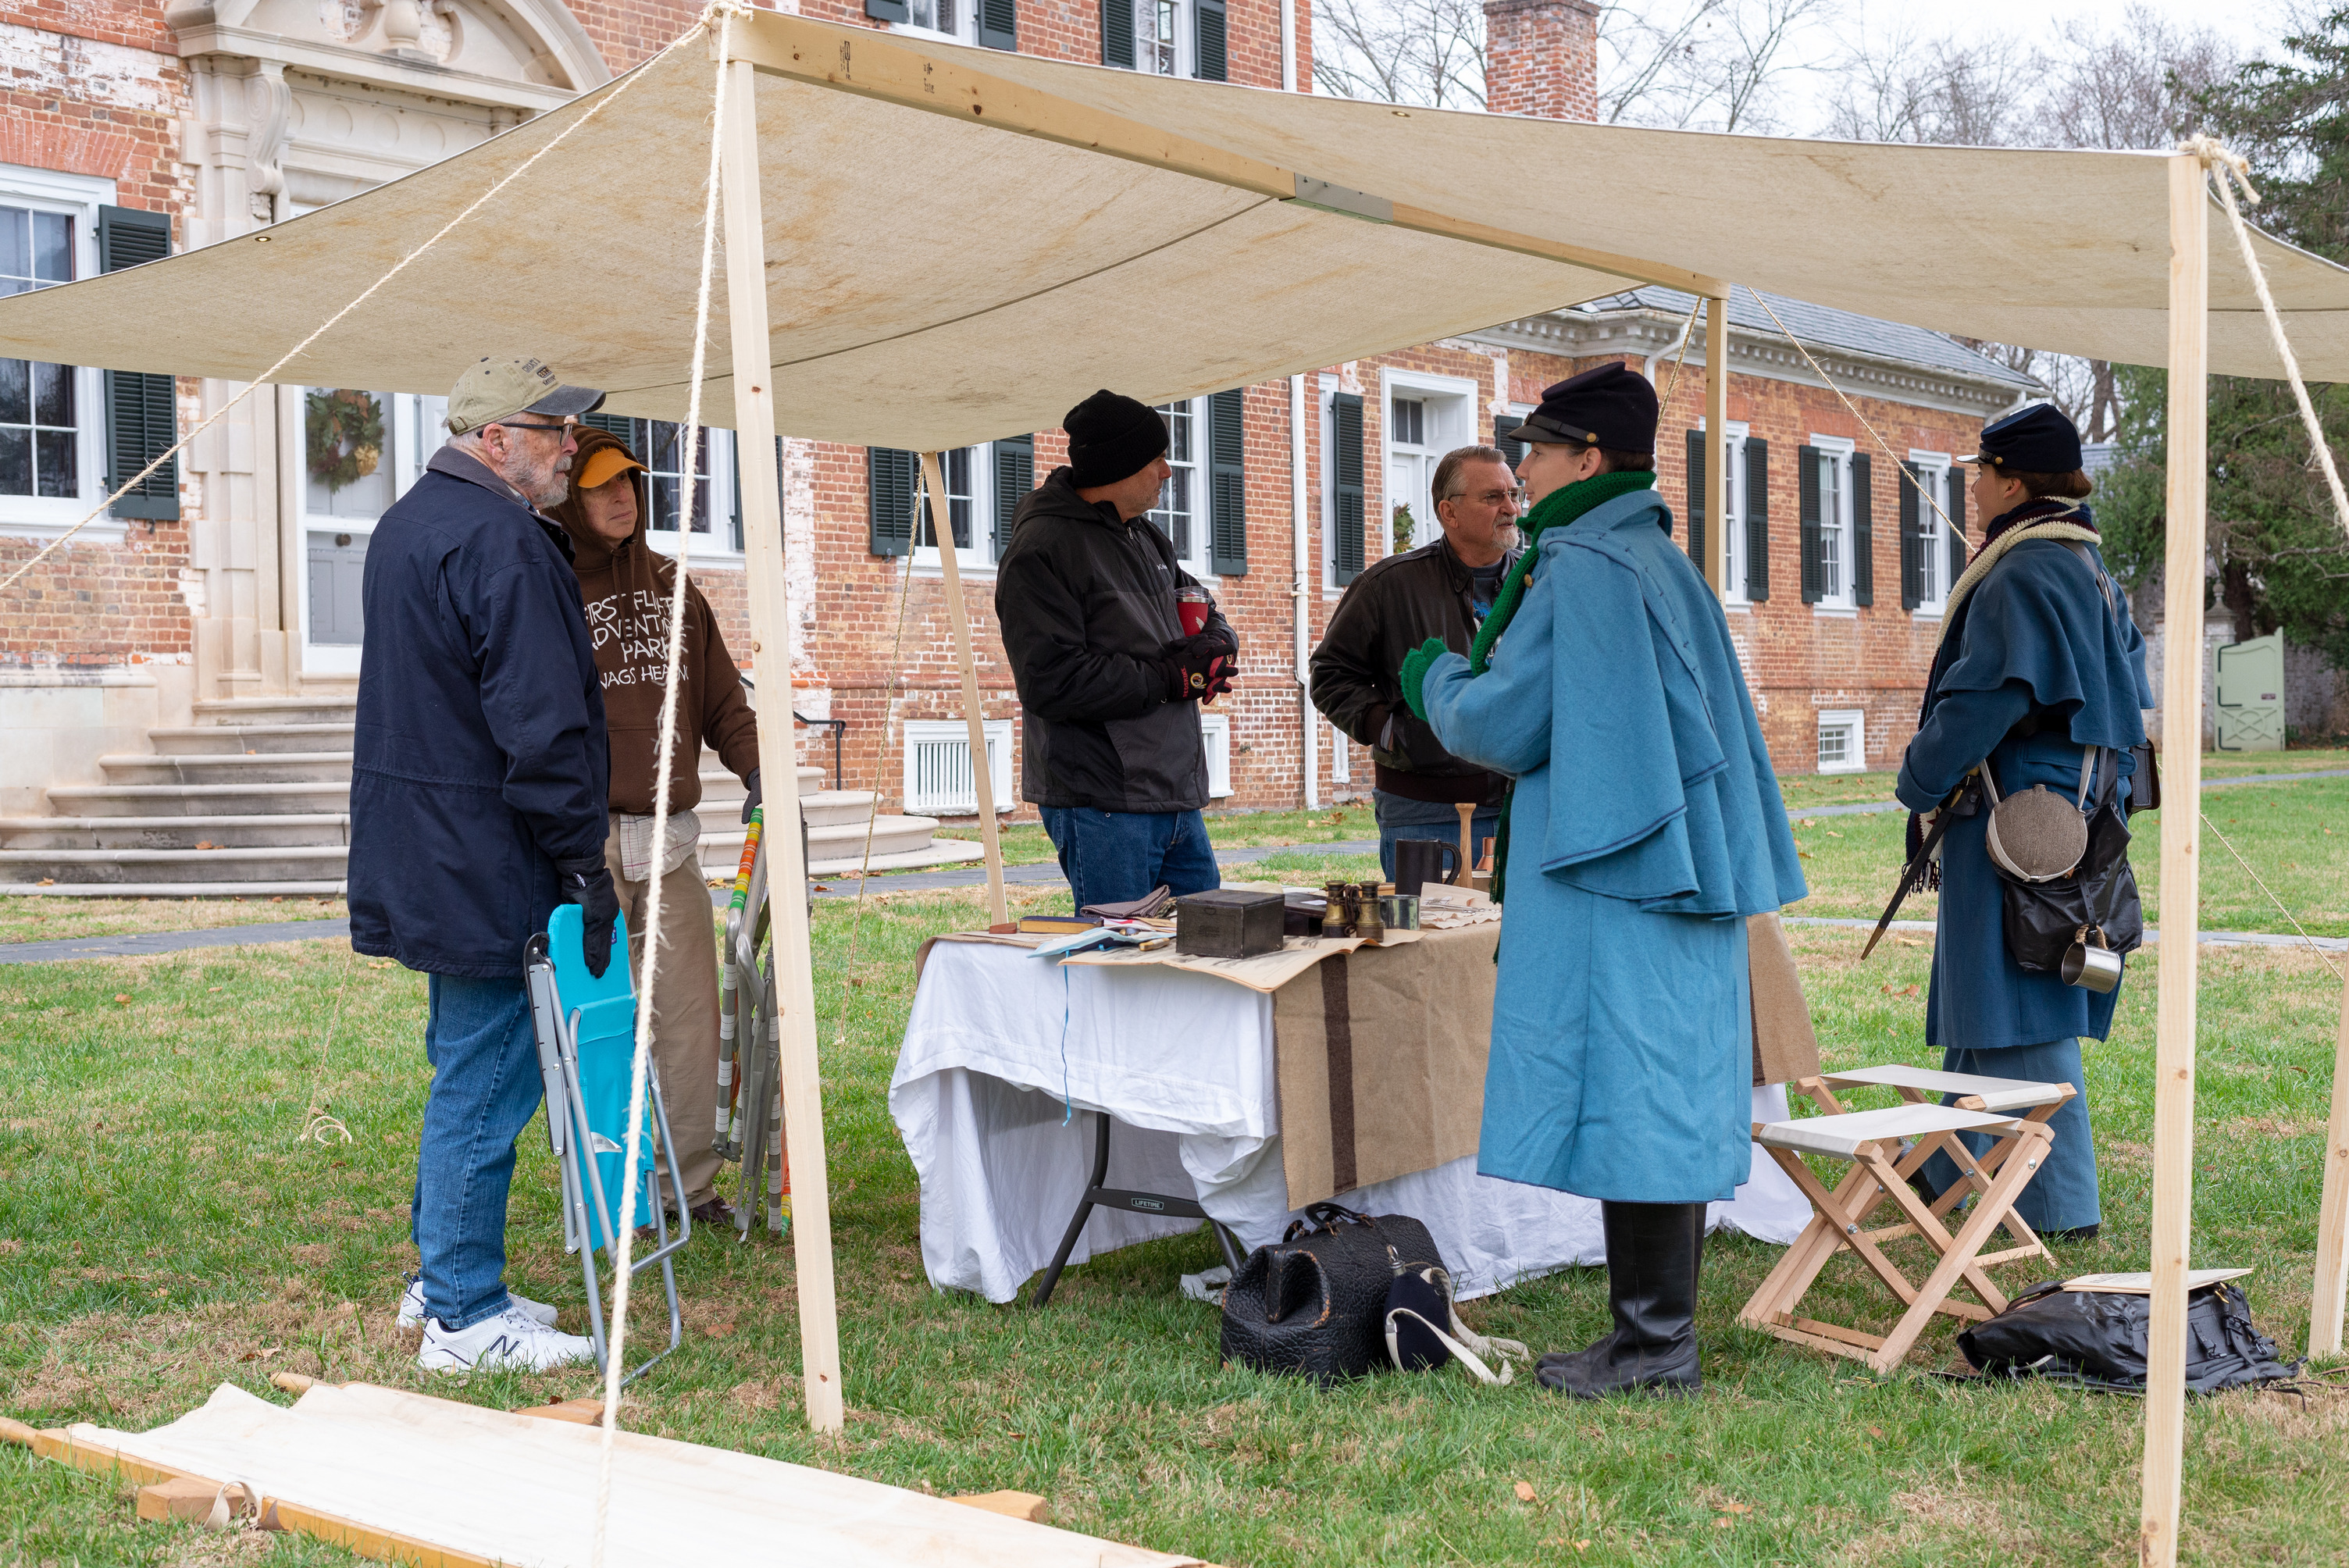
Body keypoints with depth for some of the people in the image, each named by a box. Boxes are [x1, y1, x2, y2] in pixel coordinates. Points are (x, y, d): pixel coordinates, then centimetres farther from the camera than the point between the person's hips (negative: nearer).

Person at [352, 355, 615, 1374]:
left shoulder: (405, 526, 16)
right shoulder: (503, 542, -18)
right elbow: (539, 725, -23)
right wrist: (582, 859, -17)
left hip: (420, 859, 11)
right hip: (487, 866, -11)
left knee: (466, 1071, 19)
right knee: (485, 1087, -3)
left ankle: (441, 1281, 29)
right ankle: (465, 1318, 4)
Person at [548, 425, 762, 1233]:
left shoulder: (671, 584, 16)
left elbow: (720, 694, 19)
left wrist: (757, 770, 3)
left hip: (671, 835, 6)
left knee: (691, 1013, 6)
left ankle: (690, 1184, 15)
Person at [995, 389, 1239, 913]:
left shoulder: (1145, 538, 17)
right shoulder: (1041, 550, -12)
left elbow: (1202, 607, 29)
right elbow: (1049, 682, -21)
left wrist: (1216, 644, 2)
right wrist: (1168, 679, -16)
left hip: (1178, 800, 9)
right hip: (1101, 806, -9)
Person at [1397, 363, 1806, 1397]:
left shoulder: (1580, 569, -13)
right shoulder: (1664, 564, 16)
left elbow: (1505, 726, -11)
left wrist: (1438, 680, 8)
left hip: (1614, 876, -10)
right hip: (1680, 869, 10)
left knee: (1624, 1092, -5)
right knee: (1665, 1093, 11)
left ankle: (1654, 1342, 0)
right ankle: (1661, 1328, 18)